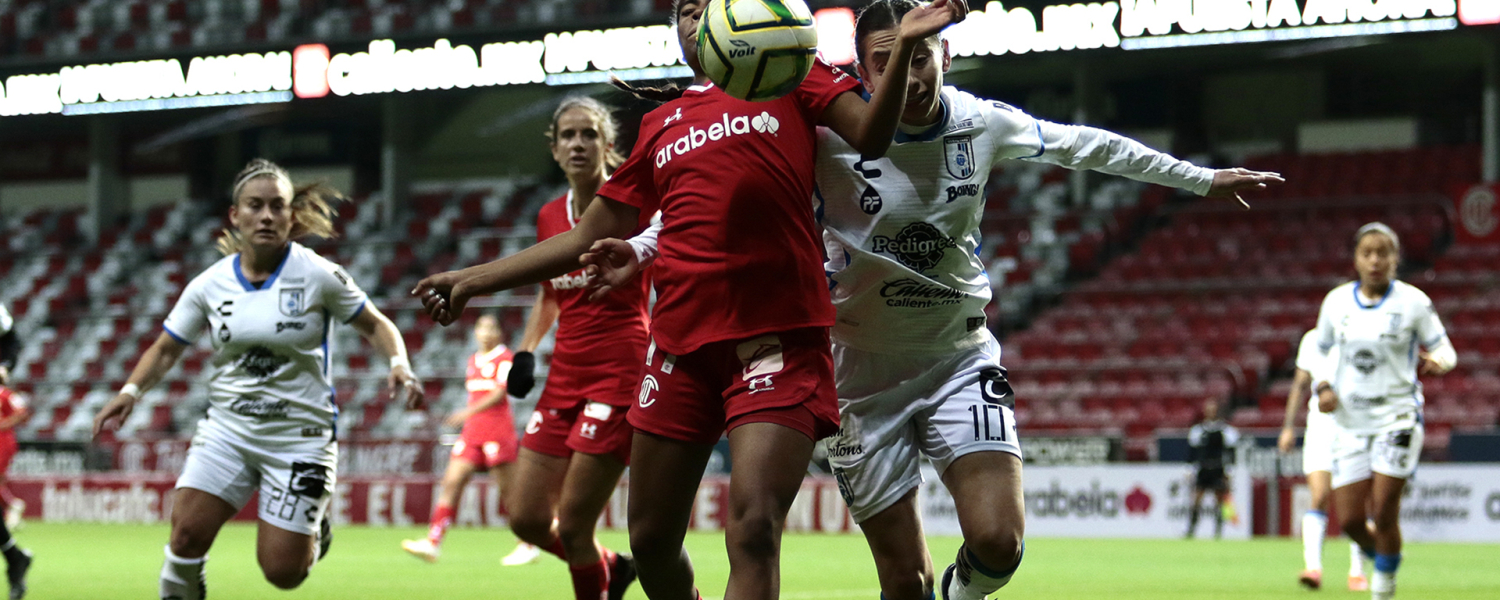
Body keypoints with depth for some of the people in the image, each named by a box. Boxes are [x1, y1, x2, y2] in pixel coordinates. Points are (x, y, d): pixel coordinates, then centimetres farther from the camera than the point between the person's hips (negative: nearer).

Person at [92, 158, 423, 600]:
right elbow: (166, 349, 8)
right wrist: (131, 391, -8)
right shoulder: (210, 284, -1)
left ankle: (315, 530, 31)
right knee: (187, 531, -19)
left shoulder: (318, 275, -9)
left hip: (300, 434, -2)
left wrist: (400, 365, -17)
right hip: (227, 427, 2)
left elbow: (376, 326, 2)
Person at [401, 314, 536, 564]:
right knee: (451, 482, -5)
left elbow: (499, 393, -16)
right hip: (472, 431, 7)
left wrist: (468, 412, -24)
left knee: (508, 489, -3)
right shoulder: (473, 360, 17)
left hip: (498, 429, -7)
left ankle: (528, 545, 10)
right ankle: (433, 543, -11)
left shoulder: (505, 358, -5)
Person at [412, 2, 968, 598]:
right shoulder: (659, 123, 19)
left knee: (753, 529, -20)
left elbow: (870, 136, -7)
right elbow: (591, 235, 22)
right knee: (651, 541, 8)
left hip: (778, 337, -5)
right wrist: (476, 279, 18)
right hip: (681, 341, 5)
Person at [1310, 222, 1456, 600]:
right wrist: (1323, 387, -4)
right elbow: (1323, 352, 16)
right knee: (1349, 520, -1)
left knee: (1383, 512, -9)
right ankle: (1379, 555, 31)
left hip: (1397, 416, -3)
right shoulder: (1336, 302, 3)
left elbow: (1443, 349, 0)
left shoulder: (1413, 302, -6)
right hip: (1350, 422, 3)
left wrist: (1435, 362, -24)